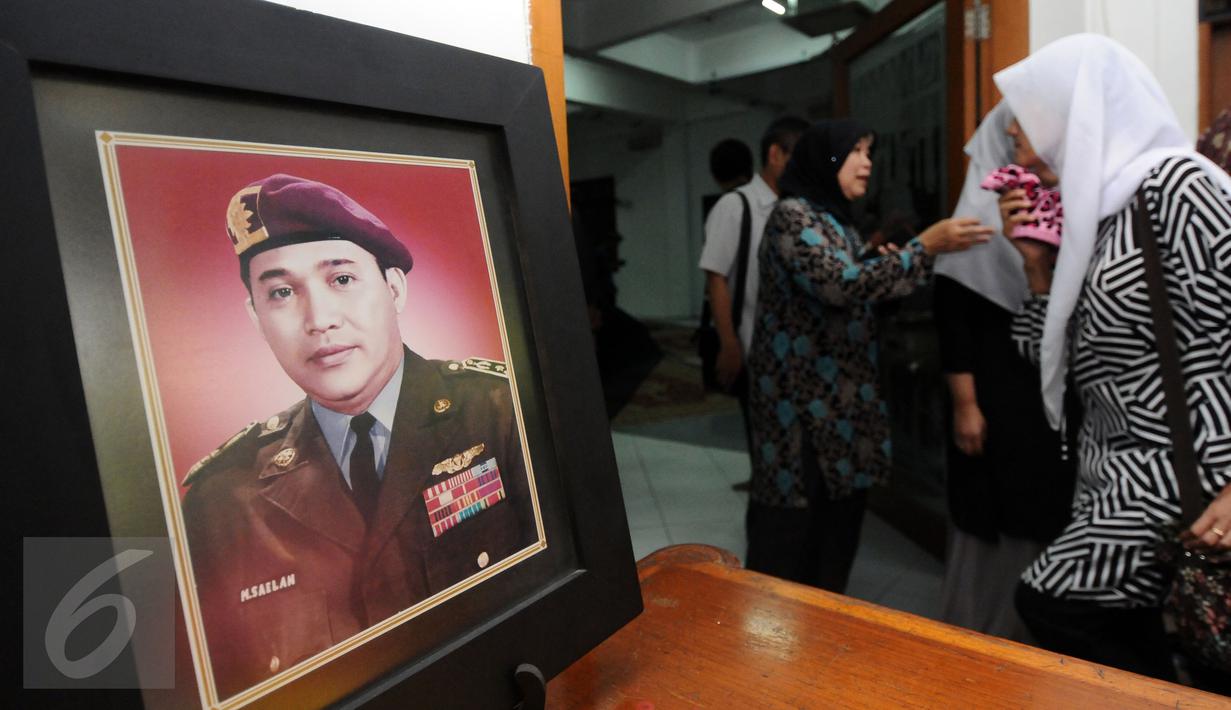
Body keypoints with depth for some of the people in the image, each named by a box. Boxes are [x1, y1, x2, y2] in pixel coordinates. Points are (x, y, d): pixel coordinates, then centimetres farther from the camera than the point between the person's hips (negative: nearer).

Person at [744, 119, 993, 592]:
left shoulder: (836, 220, 16)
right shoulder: (793, 215, -12)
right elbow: (841, 285, -26)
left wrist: (884, 267, 9)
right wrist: (925, 247, -24)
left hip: (841, 401, 9)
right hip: (803, 404, -9)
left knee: (838, 525, 15)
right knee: (793, 532, -1)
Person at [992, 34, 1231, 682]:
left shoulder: (1173, 184, -10)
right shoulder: (1095, 206, 12)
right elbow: (1067, 361, 12)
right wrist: (1038, 265, 2)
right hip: (1119, 473, 8)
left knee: (1051, 603, -10)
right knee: (1128, 649, 13)